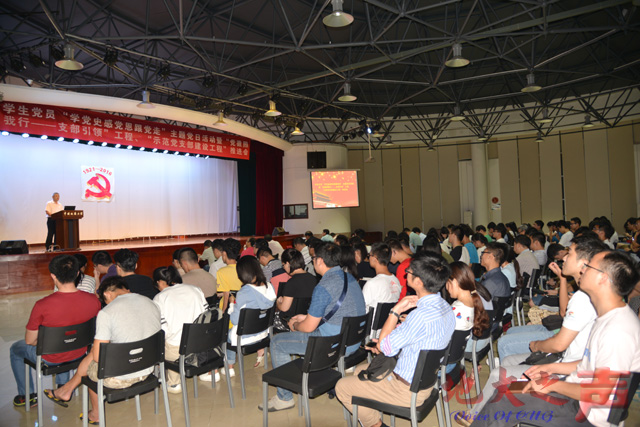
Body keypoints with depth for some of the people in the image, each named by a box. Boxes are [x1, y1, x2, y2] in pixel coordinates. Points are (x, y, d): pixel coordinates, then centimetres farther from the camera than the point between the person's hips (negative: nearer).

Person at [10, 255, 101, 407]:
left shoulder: (42, 305, -31)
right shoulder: (93, 300, -21)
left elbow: (30, 341, -16)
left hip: (50, 358, -3)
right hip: (79, 354, 3)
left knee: (15, 349, 28)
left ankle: (27, 395, 40)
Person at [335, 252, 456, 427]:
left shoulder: (421, 315, -33)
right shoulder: (446, 307, -4)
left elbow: (383, 347, -22)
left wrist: (396, 310, -19)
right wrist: (390, 343, 5)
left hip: (407, 391, -9)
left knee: (342, 386, 3)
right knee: (360, 370, 24)